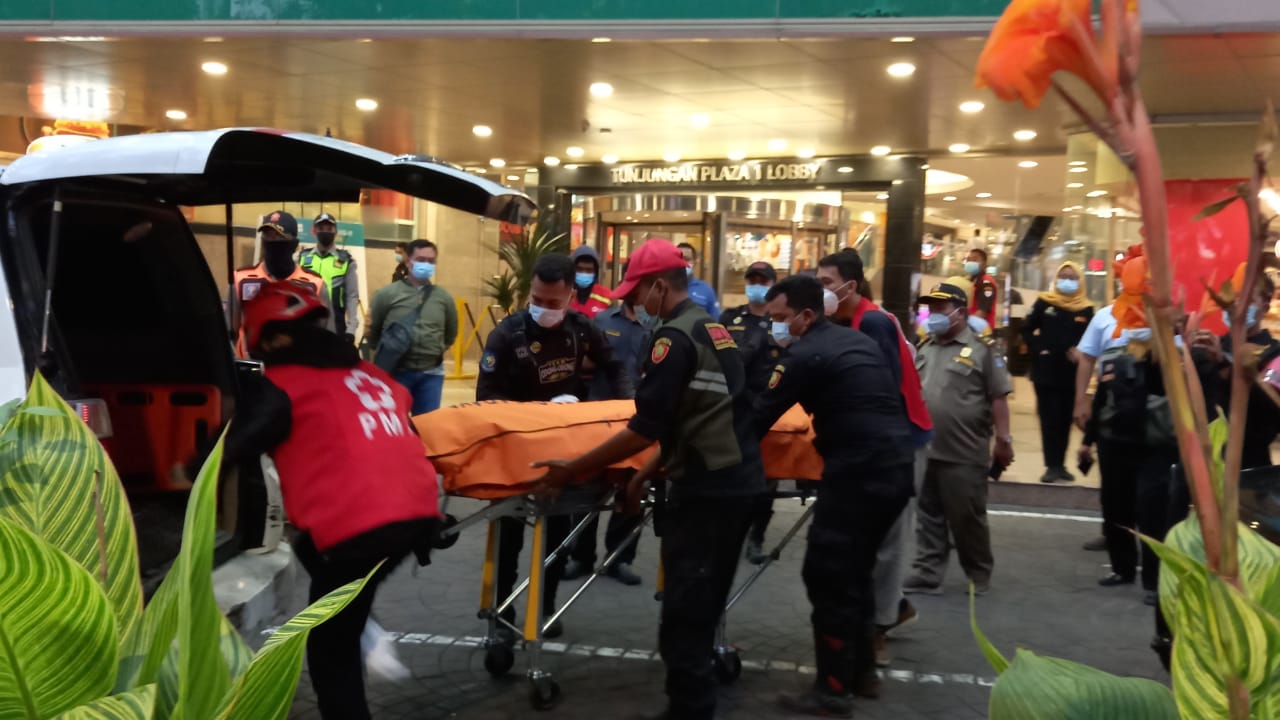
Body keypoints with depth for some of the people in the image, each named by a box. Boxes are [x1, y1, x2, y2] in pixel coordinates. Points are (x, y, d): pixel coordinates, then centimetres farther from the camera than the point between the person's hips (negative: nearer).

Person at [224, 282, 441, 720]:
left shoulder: (279, 385, 3)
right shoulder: (368, 375, 21)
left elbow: (234, 446, -5)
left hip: (358, 527, -7)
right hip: (420, 512, 7)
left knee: (330, 652, 9)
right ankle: (364, 637, 20)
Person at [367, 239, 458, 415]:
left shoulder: (443, 297, 5)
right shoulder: (387, 294, -4)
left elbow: (451, 334, 19)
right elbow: (373, 331, 5)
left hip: (431, 373, 3)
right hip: (396, 371, -3)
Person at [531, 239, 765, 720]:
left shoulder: (675, 337, -13)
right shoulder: (712, 329, 16)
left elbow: (647, 428, -18)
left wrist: (574, 470, -10)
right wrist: (647, 474, 17)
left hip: (705, 489, -10)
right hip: (738, 480, 10)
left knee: (682, 614, -2)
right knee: (702, 606, 20)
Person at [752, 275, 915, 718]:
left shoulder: (805, 355, -9)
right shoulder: (860, 341, 17)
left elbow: (760, 417, -9)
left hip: (860, 473, -9)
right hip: (896, 467, 9)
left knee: (828, 578, -1)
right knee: (853, 573, 20)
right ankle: (862, 672, 30)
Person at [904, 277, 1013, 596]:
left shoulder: (980, 349, -7)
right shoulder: (925, 348, 12)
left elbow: (998, 397, -8)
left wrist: (1003, 440, -10)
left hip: (965, 454, -5)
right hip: (924, 451, 6)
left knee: (968, 518, 5)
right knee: (929, 517, 10)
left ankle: (979, 576, 22)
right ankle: (928, 574, 18)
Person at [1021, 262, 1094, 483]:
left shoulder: (1086, 309, 3)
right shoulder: (1044, 303, 0)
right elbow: (1027, 329, 3)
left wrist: (1080, 353, -11)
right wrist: (1036, 350, -8)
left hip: (1071, 374, 2)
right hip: (1046, 371, -2)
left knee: (1065, 420, 8)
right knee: (1049, 419, -2)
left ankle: (1061, 464, 16)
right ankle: (1052, 466, 0)